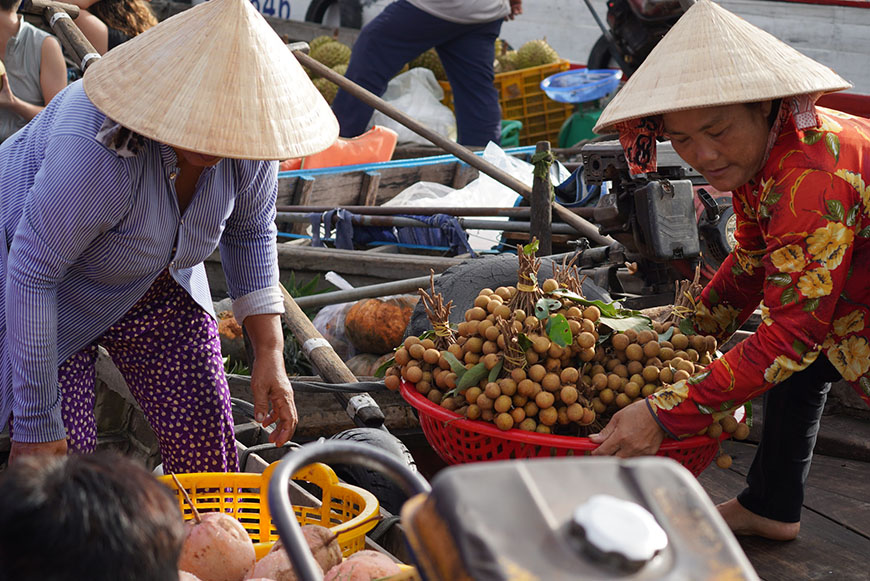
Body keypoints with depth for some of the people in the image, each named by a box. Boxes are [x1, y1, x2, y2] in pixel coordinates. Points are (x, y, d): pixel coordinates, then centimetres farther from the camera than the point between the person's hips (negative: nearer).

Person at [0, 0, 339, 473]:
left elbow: (250, 232, -2)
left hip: (151, 281, 5)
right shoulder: (97, 150, -40)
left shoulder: (247, 132, -21)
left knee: (204, 441, 0)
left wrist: (270, 353, -7)